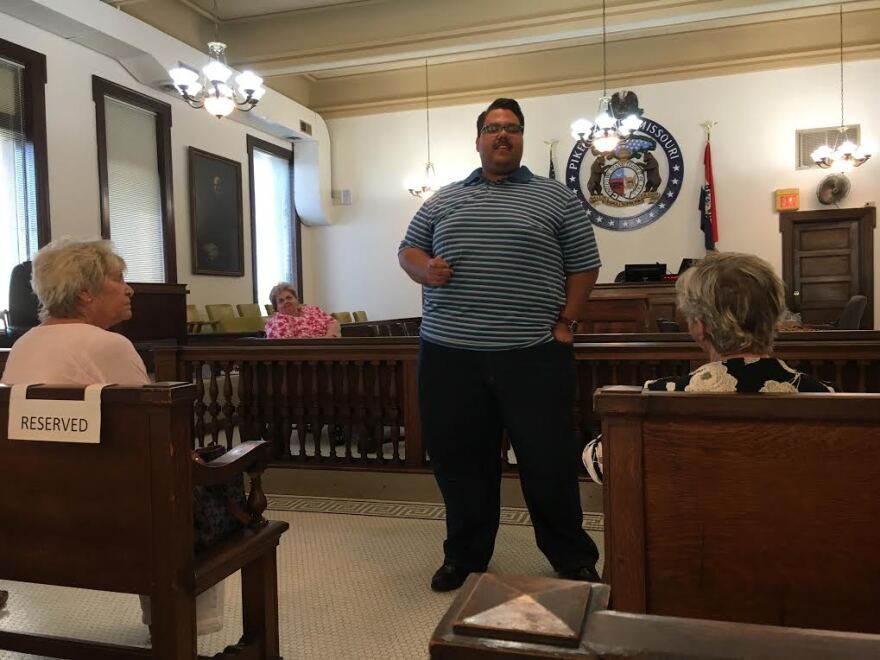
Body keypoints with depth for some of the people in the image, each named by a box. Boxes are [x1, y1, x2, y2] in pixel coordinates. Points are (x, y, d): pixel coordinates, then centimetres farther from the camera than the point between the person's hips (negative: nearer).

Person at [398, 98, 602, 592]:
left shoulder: (557, 198, 7)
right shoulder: (443, 200, 15)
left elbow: (584, 265, 7)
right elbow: (409, 249, 18)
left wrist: (566, 323, -2)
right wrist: (425, 269, -4)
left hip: (533, 356, -2)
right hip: (450, 355, 3)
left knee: (549, 460, 5)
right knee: (459, 459, 11)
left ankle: (573, 557, 26)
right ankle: (465, 555, 30)